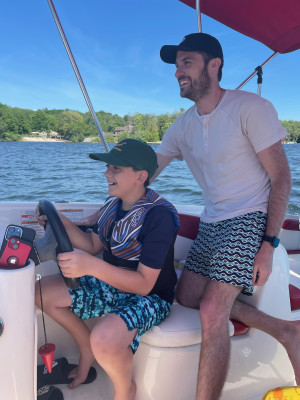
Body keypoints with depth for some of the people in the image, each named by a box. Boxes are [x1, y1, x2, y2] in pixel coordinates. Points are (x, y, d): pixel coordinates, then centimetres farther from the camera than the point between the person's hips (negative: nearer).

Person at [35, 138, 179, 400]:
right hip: (112, 284, 8)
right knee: (43, 291, 2)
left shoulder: (159, 216, -27)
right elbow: (93, 245, 6)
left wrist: (92, 266, -41)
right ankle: (88, 350, 21)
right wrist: (63, 224, -9)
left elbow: (144, 284, -29)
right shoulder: (115, 203, -3)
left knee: (105, 338, -35)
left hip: (150, 297, -7)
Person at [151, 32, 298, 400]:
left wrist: (268, 245, -18)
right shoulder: (182, 126, 7)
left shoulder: (250, 108, -10)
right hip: (212, 222, 8)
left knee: (212, 311, -18)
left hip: (249, 220, -7)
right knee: (187, 296, 7)